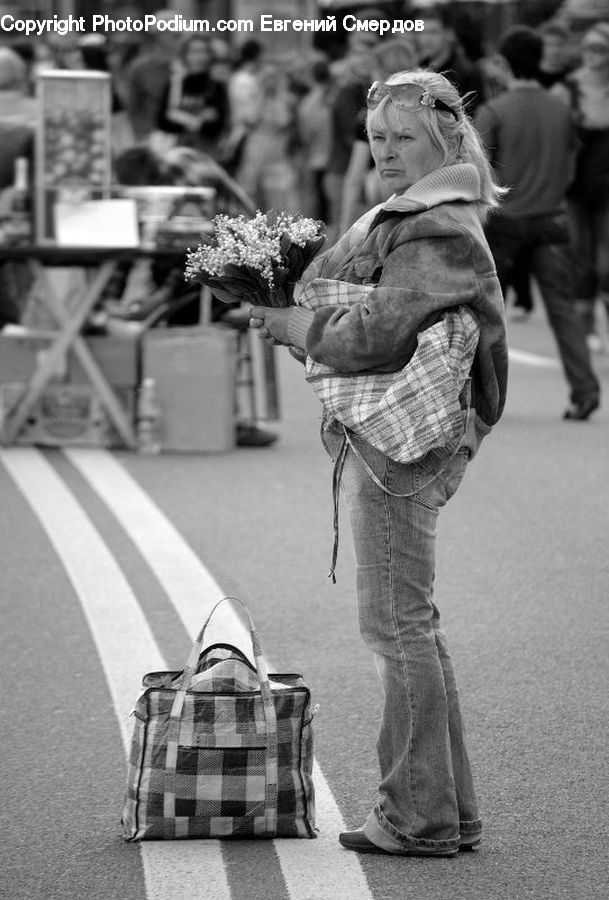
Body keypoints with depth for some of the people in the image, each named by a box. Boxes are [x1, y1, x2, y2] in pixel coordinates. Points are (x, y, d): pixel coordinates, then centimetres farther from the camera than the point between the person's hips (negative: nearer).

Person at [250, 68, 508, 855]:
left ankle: (418, 816, -3)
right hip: (374, 434, 11)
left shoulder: (438, 233, -14)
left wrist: (294, 324, -7)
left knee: (397, 625, -7)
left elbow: (376, 335, -20)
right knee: (411, 626, 13)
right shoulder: (403, 219, 18)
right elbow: (362, 325, 19)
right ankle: (449, 811, 19)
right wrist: (290, 322, 4)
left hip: (397, 436, -11)